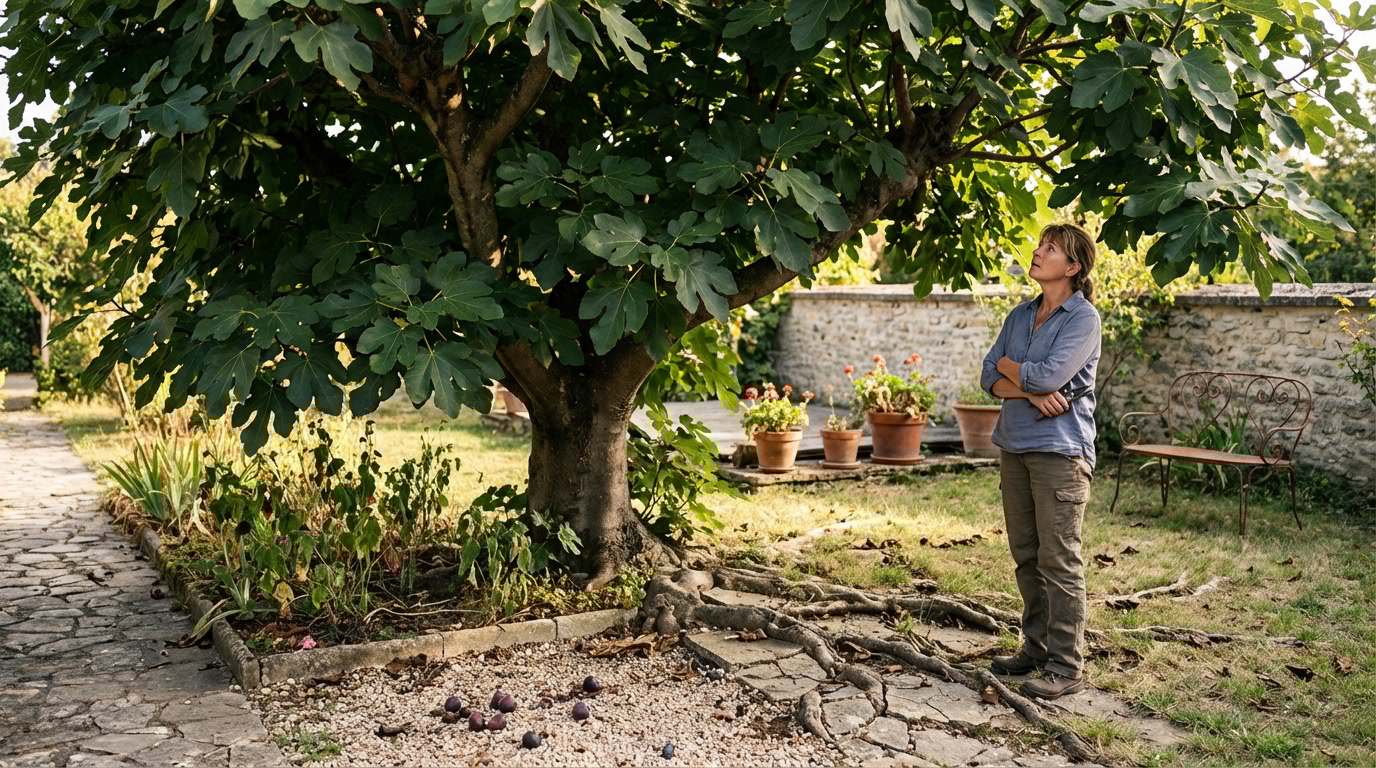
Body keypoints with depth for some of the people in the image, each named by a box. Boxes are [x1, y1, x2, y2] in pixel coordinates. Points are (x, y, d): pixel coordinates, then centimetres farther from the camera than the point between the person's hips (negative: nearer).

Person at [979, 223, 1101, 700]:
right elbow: (989, 379, 6)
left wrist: (1008, 365, 0)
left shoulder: (1083, 318, -7)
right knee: (1026, 555, 13)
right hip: (1015, 446, 7)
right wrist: (1032, 392, -13)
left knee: (1059, 561, -5)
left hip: (1060, 450, -7)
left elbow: (1049, 375, -18)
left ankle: (1066, 666, 2)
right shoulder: (1020, 316, 14)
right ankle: (1036, 647, 25)